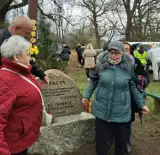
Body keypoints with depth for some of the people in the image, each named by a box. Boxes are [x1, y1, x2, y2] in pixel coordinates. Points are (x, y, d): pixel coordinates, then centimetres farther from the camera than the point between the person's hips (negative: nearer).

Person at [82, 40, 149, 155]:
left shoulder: (129, 66, -6)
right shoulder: (101, 64, -4)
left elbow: (133, 87, 3)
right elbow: (93, 81, 10)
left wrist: (141, 104, 4)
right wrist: (87, 96, 11)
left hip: (121, 111, 0)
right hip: (102, 110, 1)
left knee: (121, 140, 16)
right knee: (102, 141, 10)